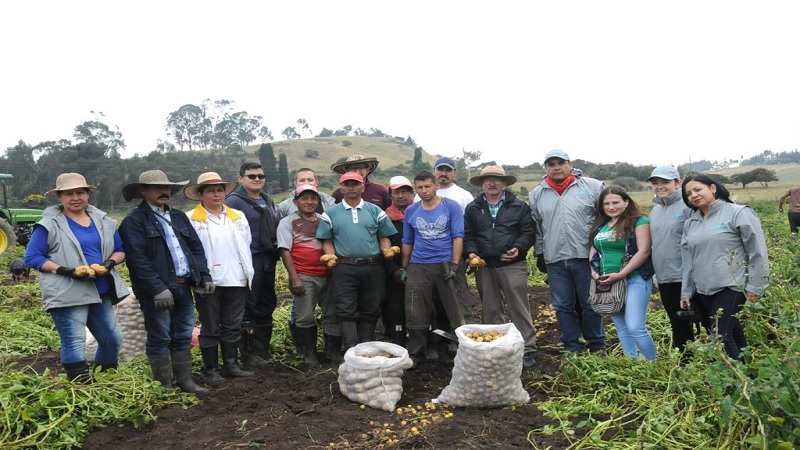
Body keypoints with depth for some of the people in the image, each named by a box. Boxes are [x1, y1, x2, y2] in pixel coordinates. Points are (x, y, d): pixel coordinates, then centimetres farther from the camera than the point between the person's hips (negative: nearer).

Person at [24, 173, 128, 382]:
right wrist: (64, 270, -19)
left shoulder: (103, 221, 9)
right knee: (74, 344, -4)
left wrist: (110, 263, -8)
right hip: (68, 293, -6)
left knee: (113, 339, 13)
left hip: (101, 292, 6)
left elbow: (121, 249, 14)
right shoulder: (49, 224, -5)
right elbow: (32, 257, -7)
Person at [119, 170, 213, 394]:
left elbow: (196, 248, 17)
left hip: (183, 287, 7)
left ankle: (185, 380, 24)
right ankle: (164, 386, 14)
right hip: (157, 290, -6)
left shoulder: (179, 216, 17)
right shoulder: (134, 221, -6)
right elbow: (138, 259, -15)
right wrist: (158, 288, -21)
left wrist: (205, 276, 6)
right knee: (160, 339, 3)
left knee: (183, 336, 13)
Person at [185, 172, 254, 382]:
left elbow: (246, 246, 14)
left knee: (233, 326, 12)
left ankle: (231, 365, 22)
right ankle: (211, 370, 16)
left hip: (237, 281, 4)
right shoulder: (191, 220, -4)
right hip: (209, 284, -4)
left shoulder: (238, 216, 12)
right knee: (210, 329, 6)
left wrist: (248, 273, 10)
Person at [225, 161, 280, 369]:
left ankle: (263, 350, 26)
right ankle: (248, 354, 8)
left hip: (268, 260, 8)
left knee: (267, 305, 13)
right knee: (249, 308, -2)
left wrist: (276, 250, 13)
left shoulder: (268, 200, 16)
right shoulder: (234, 201, -8)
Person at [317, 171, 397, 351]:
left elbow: (383, 236, 11)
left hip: (372, 268, 1)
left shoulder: (375, 211, 11)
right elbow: (327, 240, 9)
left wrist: (387, 249, -8)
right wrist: (331, 256, -9)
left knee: (370, 311, 7)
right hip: (344, 269, -1)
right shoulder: (331, 213, 9)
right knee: (346, 312, -6)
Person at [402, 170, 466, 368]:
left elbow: (458, 237, -6)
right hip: (418, 266, 3)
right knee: (416, 315, 8)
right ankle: (416, 354, 21)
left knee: (456, 311, 3)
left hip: (445, 264, -3)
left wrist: (455, 264, -13)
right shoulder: (411, 211, 8)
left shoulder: (451, 207, -2)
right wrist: (404, 268, 11)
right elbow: (407, 242, 13)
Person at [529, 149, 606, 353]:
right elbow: (535, 227, 14)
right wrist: (540, 253, 12)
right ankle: (572, 347, 22)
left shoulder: (592, 187, -2)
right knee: (563, 306, 9)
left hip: (586, 257, -2)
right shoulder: (537, 194, 7)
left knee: (590, 304, 8)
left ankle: (597, 346, 23)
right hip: (555, 260, 3)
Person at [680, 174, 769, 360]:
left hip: (730, 288, -5)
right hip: (702, 291, 6)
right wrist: (686, 292, 14)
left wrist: (755, 287, -8)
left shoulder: (738, 213, -5)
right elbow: (688, 260, 15)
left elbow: (757, 252, -6)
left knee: (720, 337, -12)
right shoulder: (690, 223, 12)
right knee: (732, 335, 12)